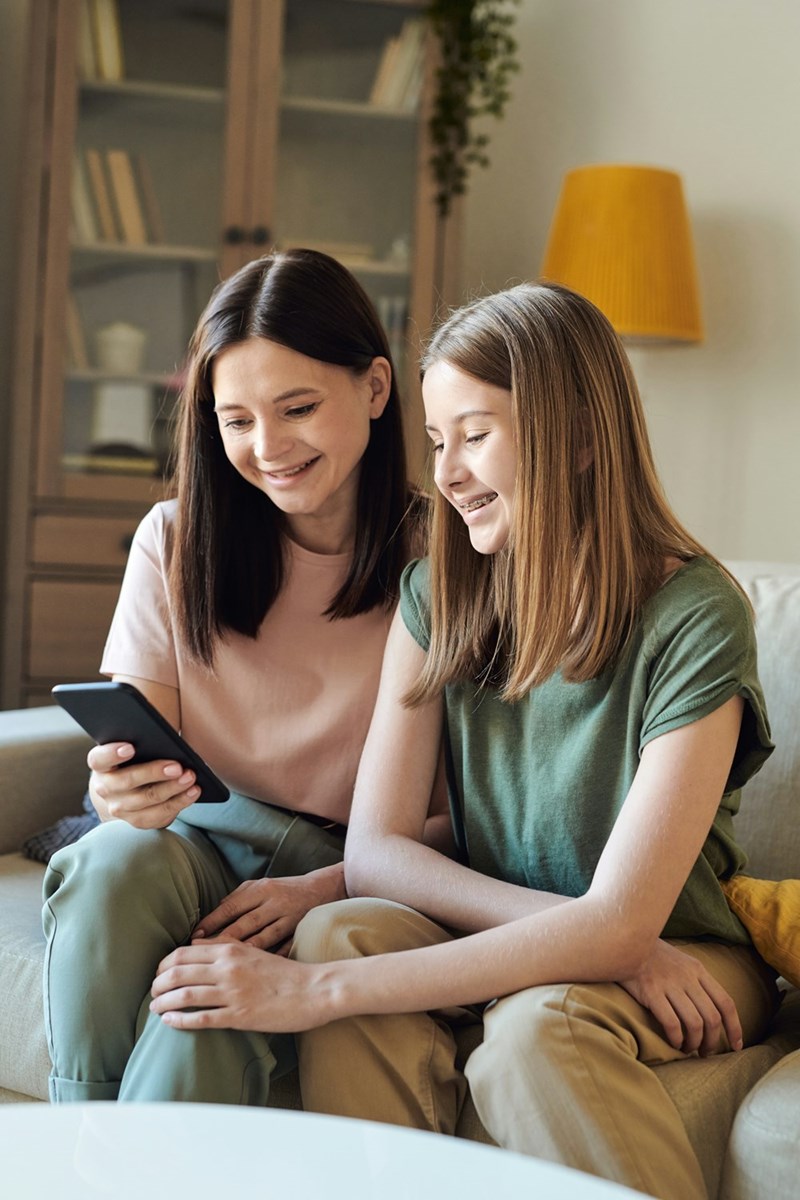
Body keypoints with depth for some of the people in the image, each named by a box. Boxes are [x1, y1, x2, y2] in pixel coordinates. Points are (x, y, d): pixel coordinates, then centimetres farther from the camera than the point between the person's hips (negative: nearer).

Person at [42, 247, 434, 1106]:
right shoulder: (174, 544, 2)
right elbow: (136, 754, -1)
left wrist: (324, 887, -23)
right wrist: (121, 794, -26)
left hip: (352, 875, -3)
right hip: (200, 843, 3)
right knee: (114, 859, -31)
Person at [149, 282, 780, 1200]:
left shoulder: (693, 619, -20)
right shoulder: (438, 597, -2)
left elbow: (618, 927, -26)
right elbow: (374, 850, -8)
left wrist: (321, 992, -31)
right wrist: (570, 925, -24)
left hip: (682, 958, -4)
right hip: (494, 941, 4)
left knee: (538, 1026, -35)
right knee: (341, 932, -26)